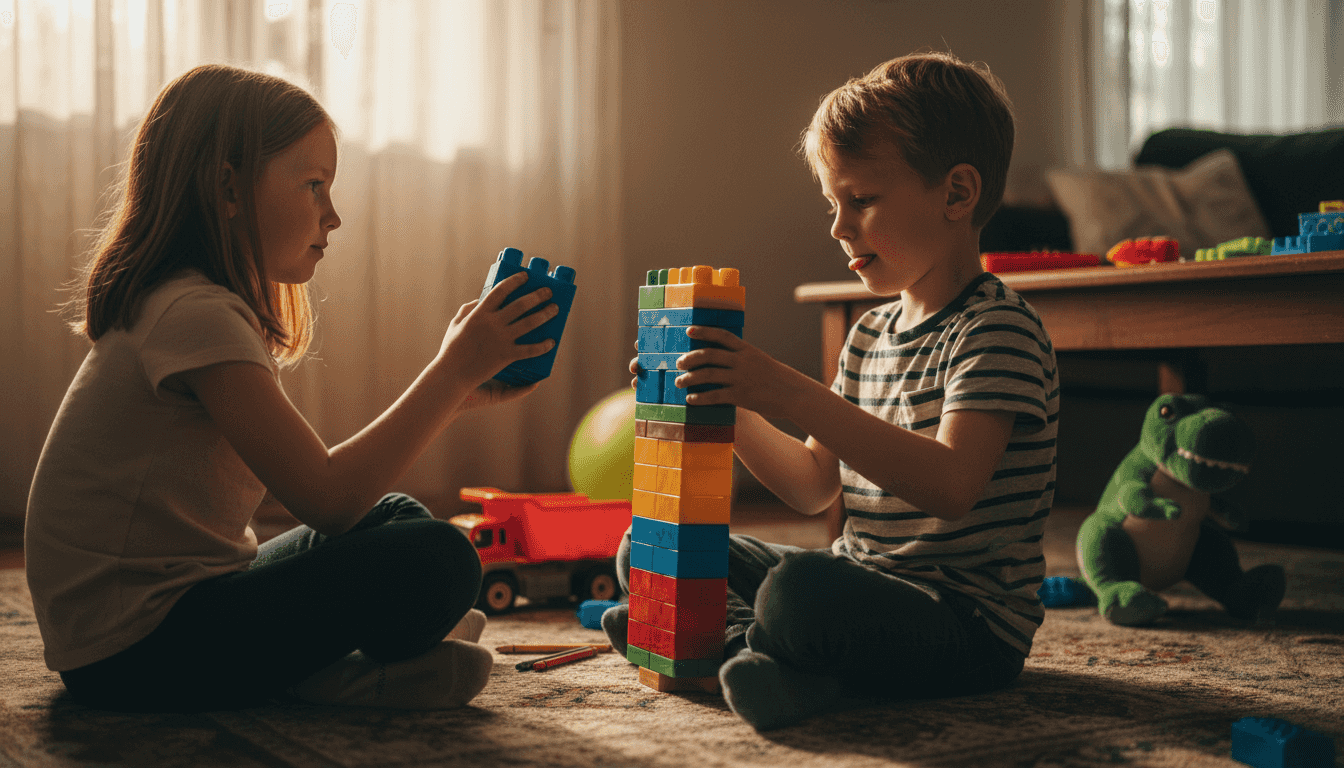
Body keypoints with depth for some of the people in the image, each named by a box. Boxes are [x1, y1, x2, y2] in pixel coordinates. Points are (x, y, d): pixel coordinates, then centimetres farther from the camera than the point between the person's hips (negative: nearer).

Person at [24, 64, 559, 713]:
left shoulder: (193, 306, 12)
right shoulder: (194, 315, -19)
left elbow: (313, 479, 10)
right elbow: (327, 499, -24)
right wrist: (455, 369, -18)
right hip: (132, 656, -10)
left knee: (396, 516, 17)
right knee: (432, 561, -22)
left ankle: (322, 662, -1)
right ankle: (335, 677, 1)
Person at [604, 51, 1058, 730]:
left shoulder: (999, 330, -15)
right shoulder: (871, 333, 12)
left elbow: (949, 487, -30)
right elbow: (813, 485, 15)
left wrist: (793, 396, -35)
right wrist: (729, 407, 1)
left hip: (968, 623, -9)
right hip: (863, 582, 9)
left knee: (799, 593, -39)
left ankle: (741, 638, -7)